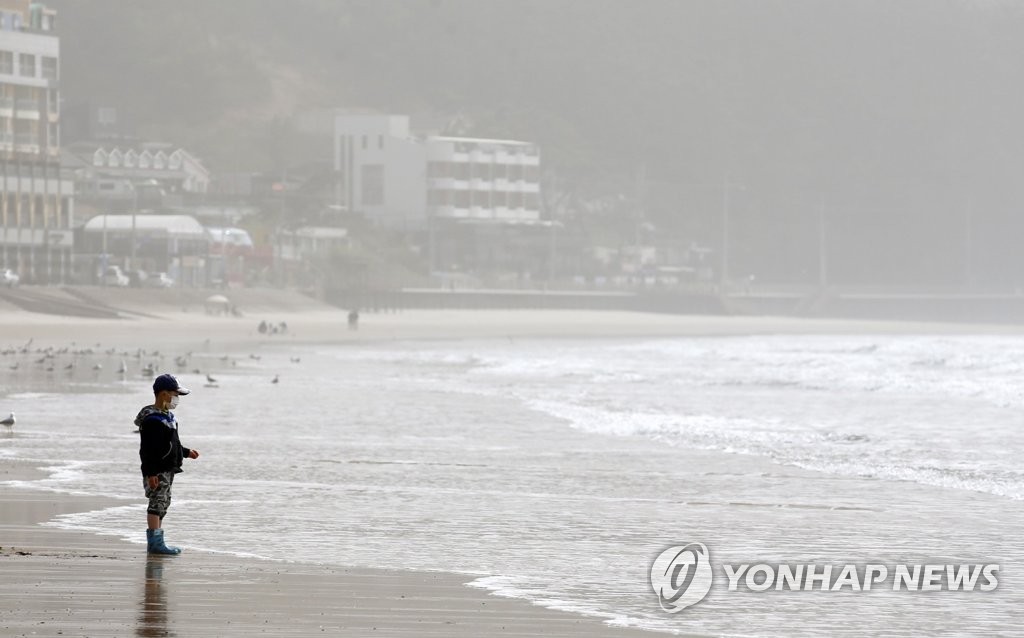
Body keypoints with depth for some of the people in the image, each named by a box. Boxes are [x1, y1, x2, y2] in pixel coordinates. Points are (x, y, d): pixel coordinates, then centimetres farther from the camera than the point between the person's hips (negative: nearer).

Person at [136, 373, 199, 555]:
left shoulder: (168, 417, 15)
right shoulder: (152, 419, -17)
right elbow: (148, 449, -21)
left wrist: (187, 452, 31)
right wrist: (150, 473, -25)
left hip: (168, 470, 10)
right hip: (157, 471, -10)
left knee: (162, 505, 13)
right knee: (157, 503, -10)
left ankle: (156, 542, 19)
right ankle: (155, 542, -11)